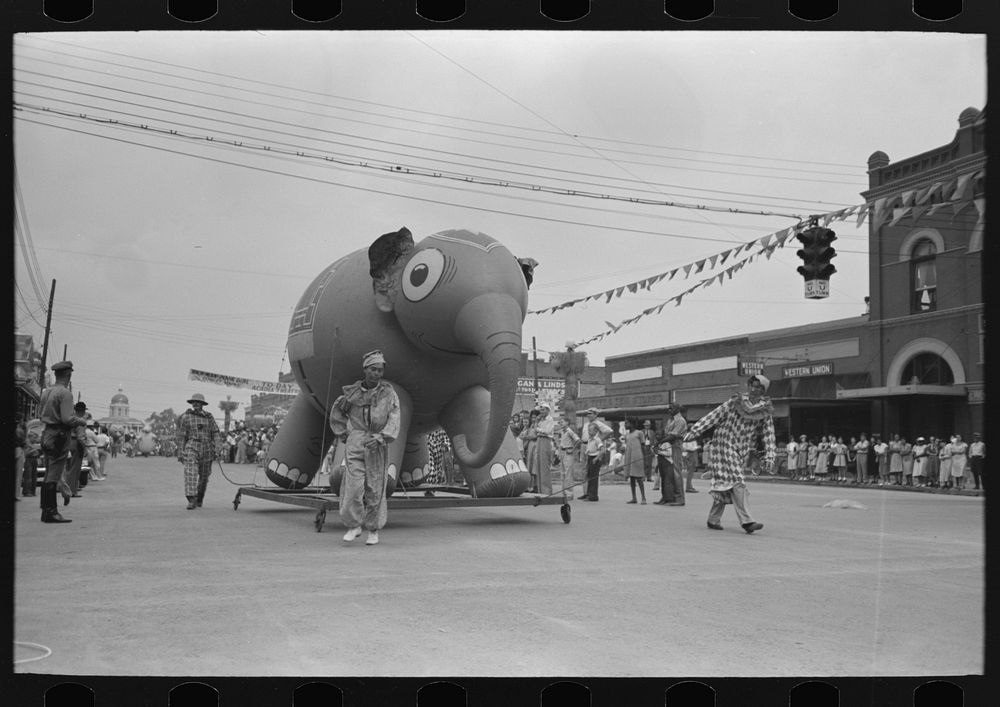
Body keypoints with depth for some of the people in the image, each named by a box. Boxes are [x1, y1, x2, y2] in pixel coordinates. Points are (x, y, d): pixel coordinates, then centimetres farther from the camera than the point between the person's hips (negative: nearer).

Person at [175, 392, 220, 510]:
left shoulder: (208, 416, 5)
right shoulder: (185, 417, 0)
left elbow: (215, 433, 4)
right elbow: (181, 436, 1)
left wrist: (216, 449, -5)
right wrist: (180, 453, -2)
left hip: (206, 450, 3)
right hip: (191, 447, -2)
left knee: (204, 476, 10)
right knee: (190, 474, -16)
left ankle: (199, 499, 30)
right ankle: (191, 501, -21)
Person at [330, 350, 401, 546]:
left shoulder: (389, 394, -1)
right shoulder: (353, 392, 4)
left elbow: (394, 422, -8)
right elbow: (337, 412, 20)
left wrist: (379, 437, -23)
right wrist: (343, 435, 11)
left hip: (377, 446, 0)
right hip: (355, 441, 1)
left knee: (375, 489, 2)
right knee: (354, 485, -10)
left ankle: (373, 530, 15)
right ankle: (353, 526, 4)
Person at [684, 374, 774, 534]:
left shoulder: (766, 411, 3)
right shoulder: (735, 402, -3)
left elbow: (769, 435, 2)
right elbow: (714, 416, 0)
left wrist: (769, 457, -6)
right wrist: (695, 430, -2)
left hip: (741, 451, 4)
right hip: (725, 443, -3)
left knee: (725, 485, 7)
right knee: (736, 482, -15)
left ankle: (713, 519, 19)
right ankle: (746, 521, -21)